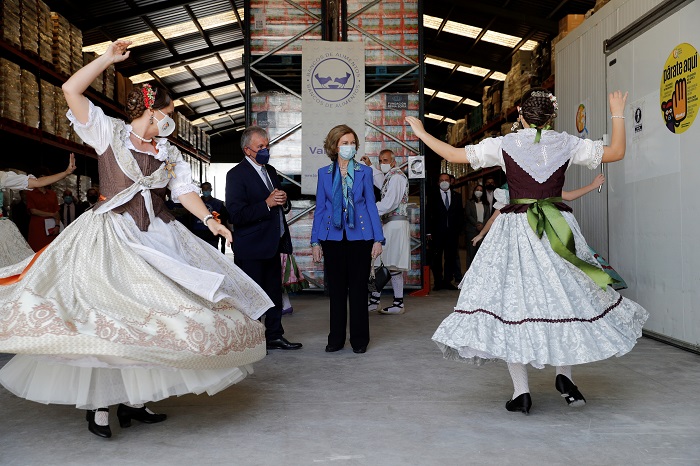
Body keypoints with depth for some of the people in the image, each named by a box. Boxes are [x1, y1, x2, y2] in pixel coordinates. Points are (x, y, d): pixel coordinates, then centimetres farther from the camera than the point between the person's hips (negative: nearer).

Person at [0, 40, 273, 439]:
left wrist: (209, 219, -9)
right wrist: (108, 58, -3)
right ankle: (96, 404, -3)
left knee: (150, 317, 1)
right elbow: (72, 91, -2)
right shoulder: (109, 133, 5)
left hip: (159, 238, 5)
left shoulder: (170, 153, 17)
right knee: (104, 318, -11)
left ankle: (134, 401, 10)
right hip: (114, 235, -4)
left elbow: (185, 190, 8)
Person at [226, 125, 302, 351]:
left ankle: (274, 336, 25)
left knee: (274, 292, 14)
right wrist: (267, 204, -23)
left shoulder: (270, 171, 16)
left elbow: (281, 205, 25)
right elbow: (236, 215, -19)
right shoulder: (236, 174, -10)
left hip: (273, 244, 8)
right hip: (251, 247, -8)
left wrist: (284, 201, 1)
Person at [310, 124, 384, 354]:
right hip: (333, 237, 1)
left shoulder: (365, 171, 5)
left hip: (360, 236, -1)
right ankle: (336, 339, 17)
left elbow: (371, 205, 4)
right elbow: (319, 208, 8)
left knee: (358, 288, 4)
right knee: (336, 288, 7)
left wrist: (378, 239, -2)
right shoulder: (324, 173, 7)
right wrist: (315, 241, 2)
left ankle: (359, 339, 14)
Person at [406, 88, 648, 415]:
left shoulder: (504, 145, -2)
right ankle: (564, 375, 14)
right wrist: (618, 115, 26)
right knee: (566, 298, 17)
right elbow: (617, 152, 11)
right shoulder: (567, 144, 2)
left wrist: (421, 132, 14)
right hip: (559, 230, 2)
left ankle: (521, 391, 0)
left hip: (515, 230, -2)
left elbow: (455, 155, 1)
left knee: (511, 302, 1)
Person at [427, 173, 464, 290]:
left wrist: (459, 229, 2)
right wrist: (429, 231, -5)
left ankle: (448, 281, 11)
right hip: (437, 233, -2)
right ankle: (438, 282, 7)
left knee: (450, 258, 4)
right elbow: (428, 214, 2)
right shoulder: (433, 196, 6)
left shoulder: (457, 196, 13)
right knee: (436, 258, 0)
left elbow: (460, 214, 13)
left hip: (452, 233, 2)